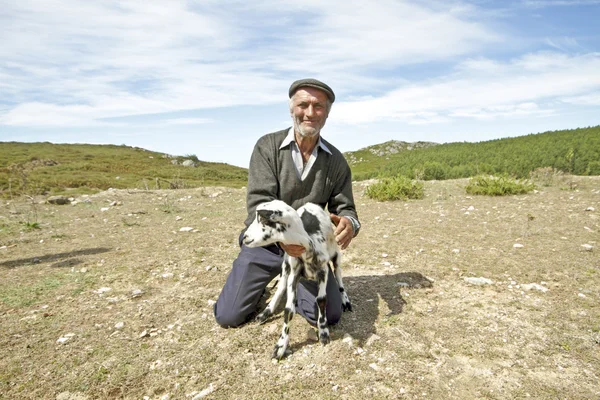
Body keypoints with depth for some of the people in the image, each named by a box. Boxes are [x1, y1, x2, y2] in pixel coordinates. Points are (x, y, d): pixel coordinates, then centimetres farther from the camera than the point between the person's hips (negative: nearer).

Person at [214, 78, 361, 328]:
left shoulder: (335, 160, -2)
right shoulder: (268, 146, -10)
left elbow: (343, 207, -1)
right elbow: (259, 201, -18)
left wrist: (349, 223, -27)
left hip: (308, 247, 2)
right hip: (265, 243, -1)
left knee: (330, 316, -5)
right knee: (228, 316, -5)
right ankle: (260, 284, 28)